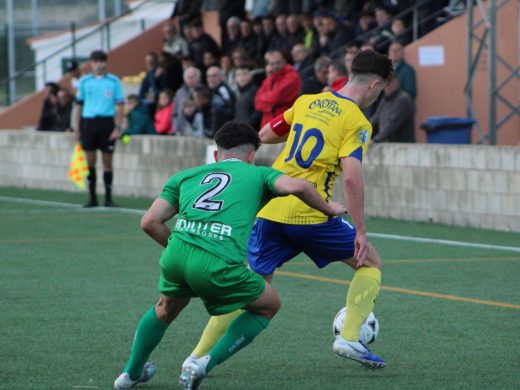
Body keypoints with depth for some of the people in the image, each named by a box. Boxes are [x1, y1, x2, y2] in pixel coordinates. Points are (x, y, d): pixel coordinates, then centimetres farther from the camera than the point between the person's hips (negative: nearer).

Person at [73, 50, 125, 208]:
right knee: (90, 162, 3)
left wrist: (118, 127, -7)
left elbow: (119, 105, 1)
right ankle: (92, 198, 10)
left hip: (107, 122, -2)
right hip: (88, 122, 2)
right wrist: (76, 128, 7)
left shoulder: (114, 81, 2)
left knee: (107, 162, 0)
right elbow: (79, 105, 11)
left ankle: (108, 198, 7)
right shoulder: (84, 81, 8)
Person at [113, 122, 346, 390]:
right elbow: (297, 187, -1)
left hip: (175, 257, 4)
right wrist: (328, 209, 16)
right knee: (269, 306, 23)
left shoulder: (185, 176, 28)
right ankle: (206, 364, 11)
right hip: (219, 266, -4)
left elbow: (150, 222, 18)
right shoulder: (258, 174, 20)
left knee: (165, 310, 37)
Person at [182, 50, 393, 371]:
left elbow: (264, 136, 22)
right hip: (310, 216, -5)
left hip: (270, 211, 5)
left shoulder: (307, 102, 12)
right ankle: (349, 339, 1)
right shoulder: (357, 122, -5)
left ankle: (198, 355, 8)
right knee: (371, 263, 13)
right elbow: (352, 178, -17)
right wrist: (360, 232, -13)